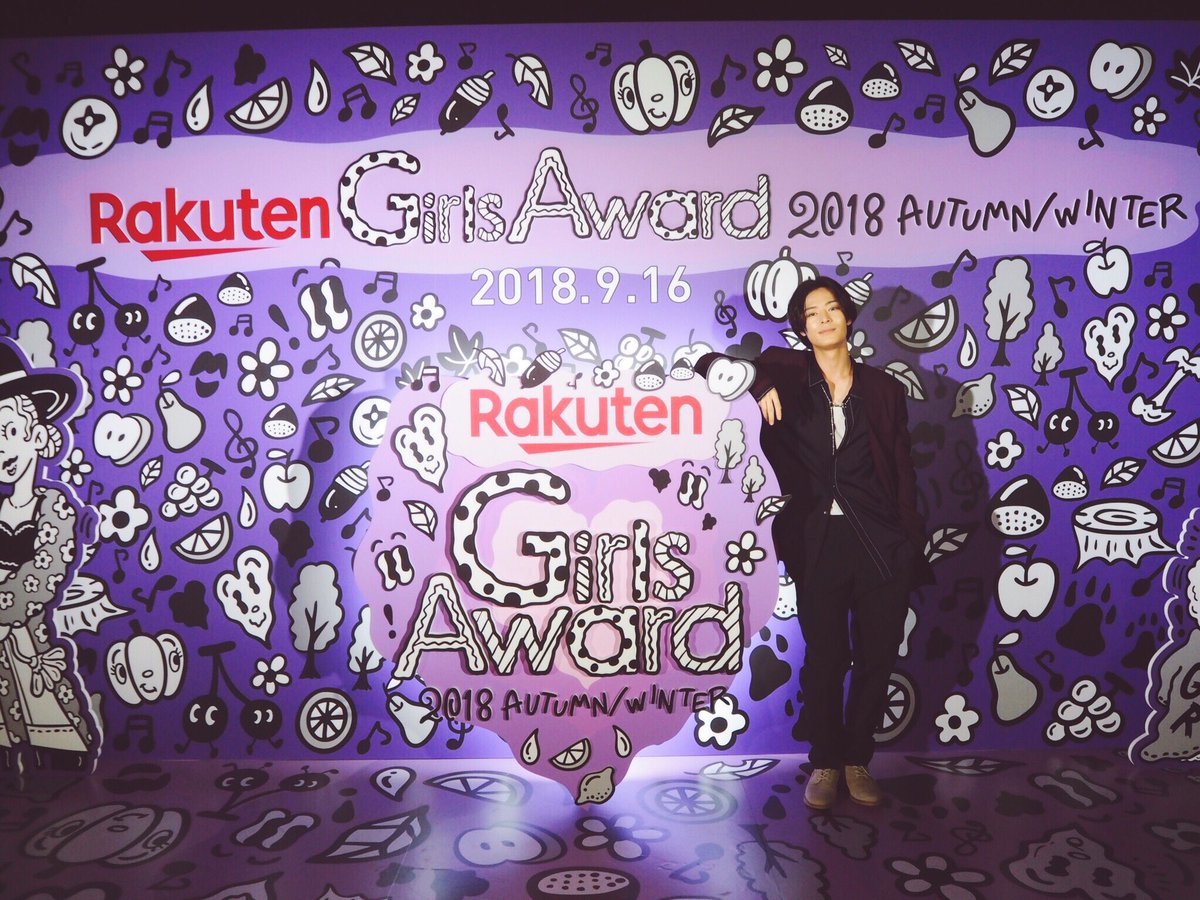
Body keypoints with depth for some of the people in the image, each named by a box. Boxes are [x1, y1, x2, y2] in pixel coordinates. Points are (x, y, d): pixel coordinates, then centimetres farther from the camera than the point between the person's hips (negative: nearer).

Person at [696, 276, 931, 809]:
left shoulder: (882, 389, 7)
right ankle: (825, 764, 23)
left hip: (882, 543, 1)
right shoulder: (787, 372, 4)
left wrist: (912, 547, 1)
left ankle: (857, 761, 24)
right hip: (818, 541, -1)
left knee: (876, 658, 7)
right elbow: (710, 365, -1)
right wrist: (757, 382, -20)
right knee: (825, 658, 7)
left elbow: (902, 471, 7)